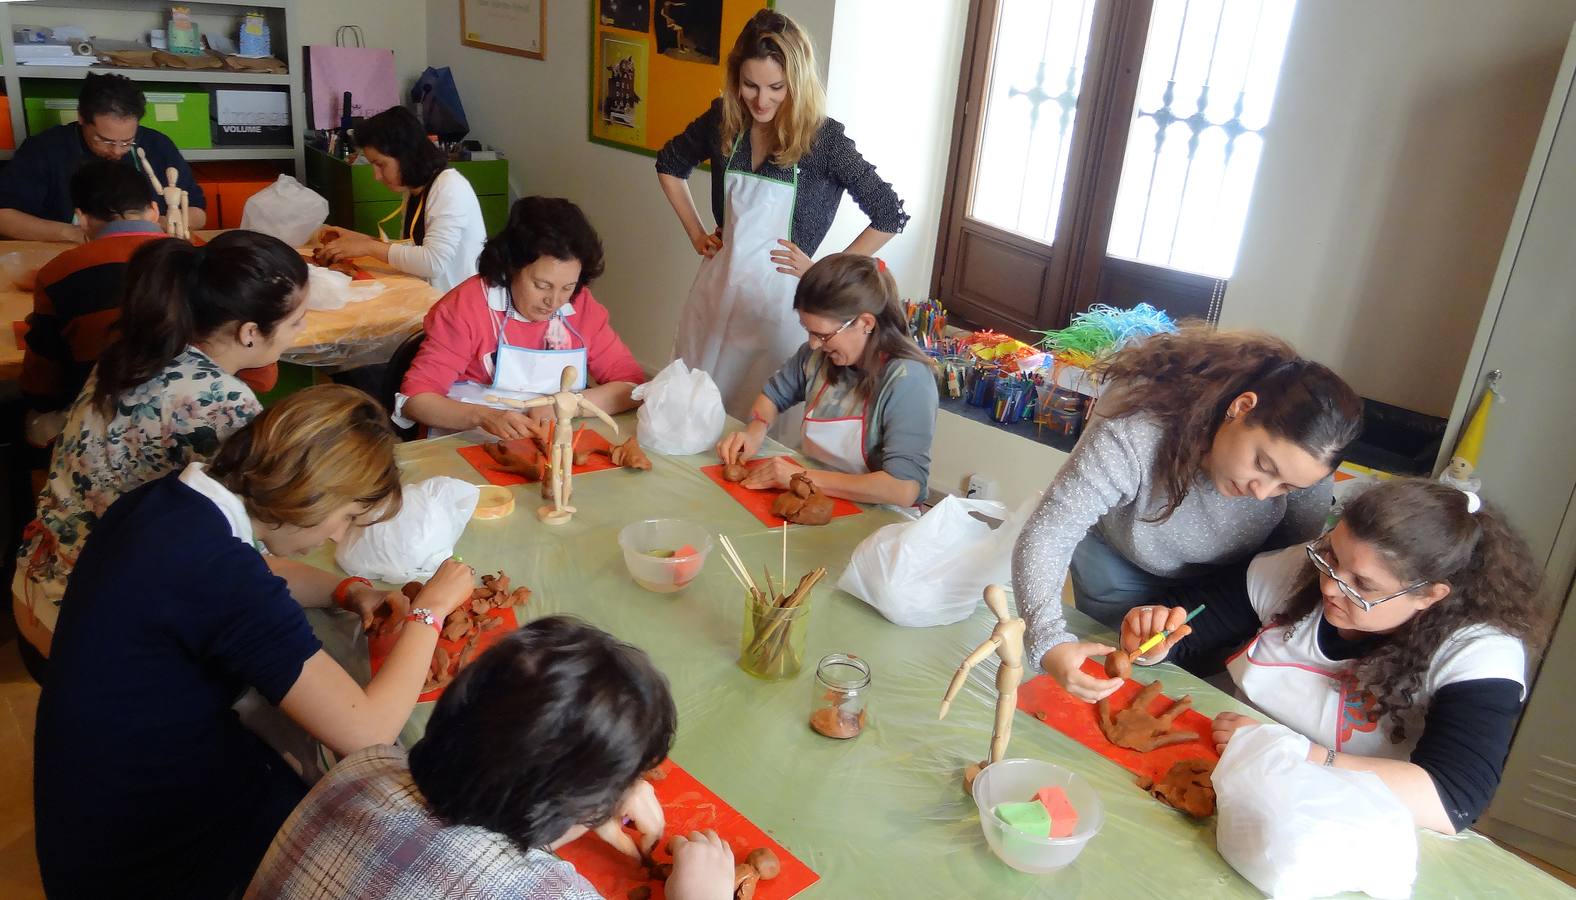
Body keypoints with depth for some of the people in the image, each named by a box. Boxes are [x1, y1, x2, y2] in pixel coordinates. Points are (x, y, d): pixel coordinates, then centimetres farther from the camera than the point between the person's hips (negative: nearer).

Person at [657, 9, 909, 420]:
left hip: (778, 297, -4)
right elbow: (669, 165, 17)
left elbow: (890, 216, -11)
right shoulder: (722, 120, -3)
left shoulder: (823, 139, -15)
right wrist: (696, 233, 9)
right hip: (717, 289, 4)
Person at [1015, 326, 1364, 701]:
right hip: (1121, 566, -2)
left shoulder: (1303, 457, -32)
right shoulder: (1131, 436, -45)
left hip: (1228, 576, 2)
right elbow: (1045, 536, -42)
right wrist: (1049, 644, -57)